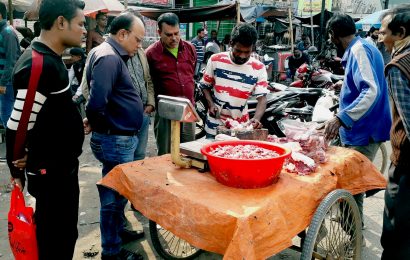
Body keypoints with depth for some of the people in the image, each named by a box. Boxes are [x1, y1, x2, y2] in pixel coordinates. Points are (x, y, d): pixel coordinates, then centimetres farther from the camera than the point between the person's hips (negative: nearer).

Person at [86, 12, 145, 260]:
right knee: (114, 194, 5)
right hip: (116, 140, -10)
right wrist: (98, 126, -13)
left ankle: (118, 230, 43)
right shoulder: (108, 58, -20)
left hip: (123, 137, 10)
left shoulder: (115, 56, 12)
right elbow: (96, 103, -30)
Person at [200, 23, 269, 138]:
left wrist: (256, 118, -26)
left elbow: (262, 98, -9)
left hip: (241, 126, 0)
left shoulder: (258, 68, -7)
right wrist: (211, 104, -11)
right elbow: (205, 86, 5)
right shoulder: (215, 60, -6)